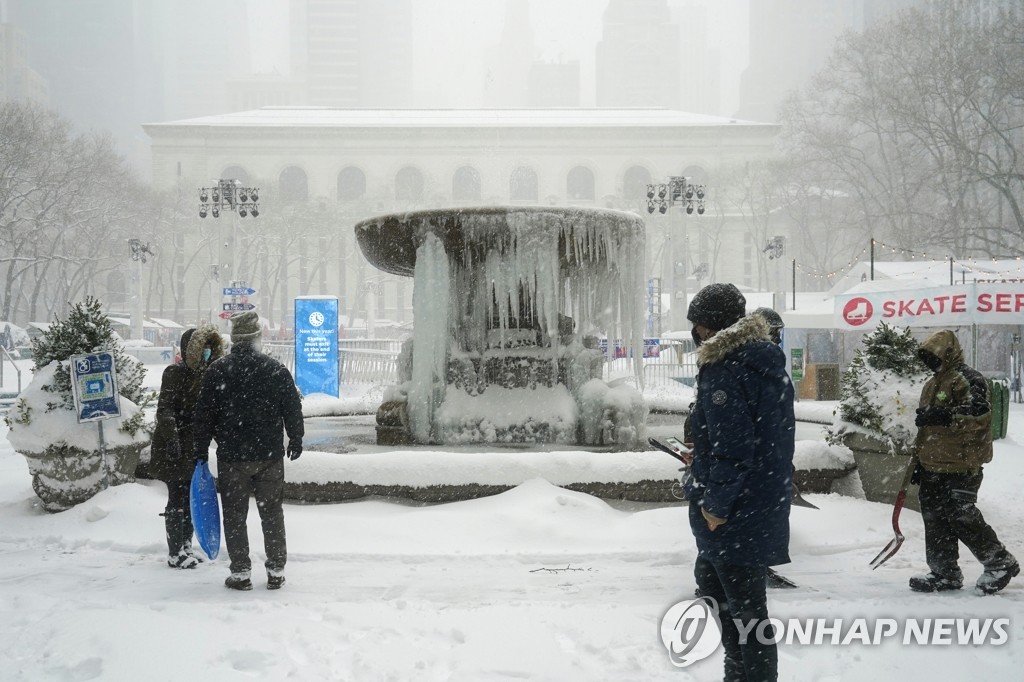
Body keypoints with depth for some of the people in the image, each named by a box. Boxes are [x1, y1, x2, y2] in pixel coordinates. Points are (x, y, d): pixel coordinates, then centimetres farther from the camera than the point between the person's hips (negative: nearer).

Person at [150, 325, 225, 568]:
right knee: (177, 498, -3)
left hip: (194, 447, 8)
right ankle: (175, 553, 5)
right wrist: (171, 434, -35)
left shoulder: (204, 374, 11)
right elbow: (165, 408, -22)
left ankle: (185, 547, 26)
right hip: (173, 447, -8)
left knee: (191, 498, 14)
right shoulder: (175, 373, -13)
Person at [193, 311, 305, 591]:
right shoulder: (276, 369, -2)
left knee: (235, 514, 7)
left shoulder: (217, 371, -4)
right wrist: (296, 440, 16)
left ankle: (240, 572, 7)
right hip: (270, 454, 1)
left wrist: (201, 450, 7)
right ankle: (276, 570, 13)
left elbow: (204, 413, -1)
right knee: (272, 512, 10)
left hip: (231, 456, -1)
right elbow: (293, 408, 2)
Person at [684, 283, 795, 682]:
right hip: (766, 503, 10)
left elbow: (732, 449, -23)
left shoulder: (723, 371, -18)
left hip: (735, 516, -10)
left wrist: (716, 505, -14)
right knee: (711, 579, 24)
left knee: (745, 606, -1)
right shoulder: (767, 364, 11)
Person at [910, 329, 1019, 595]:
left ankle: (1001, 563, 7)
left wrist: (943, 416, -30)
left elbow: (979, 414, -25)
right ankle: (944, 573, 17)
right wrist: (920, 461, 25)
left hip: (960, 466, -9)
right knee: (935, 519, 9)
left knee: (962, 517, -9)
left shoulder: (967, 379, -10)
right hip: (934, 467, 9)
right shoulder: (932, 385, 20)